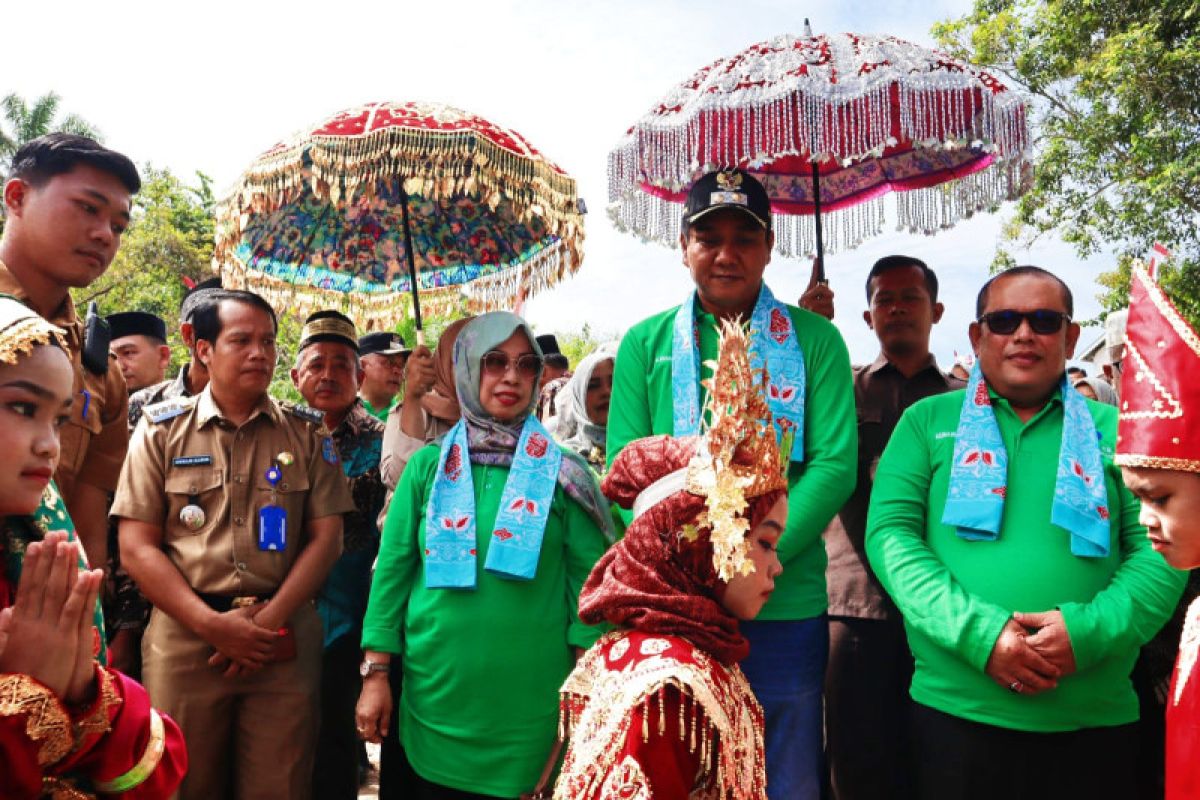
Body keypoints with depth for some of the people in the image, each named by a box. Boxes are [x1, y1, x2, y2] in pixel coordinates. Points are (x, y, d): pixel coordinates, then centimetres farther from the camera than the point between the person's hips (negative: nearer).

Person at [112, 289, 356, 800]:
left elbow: (326, 538, 3)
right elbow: (136, 547, -1)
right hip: (184, 636, 0)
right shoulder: (161, 429, 3)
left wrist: (270, 619, -9)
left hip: (284, 642, 1)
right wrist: (213, 624, -10)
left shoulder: (307, 433, 6)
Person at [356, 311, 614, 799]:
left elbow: (588, 581, -3)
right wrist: (376, 671, -1)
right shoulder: (429, 466, 2)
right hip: (435, 694, 1)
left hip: (529, 700, -1)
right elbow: (392, 569, 2)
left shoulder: (561, 471, -2)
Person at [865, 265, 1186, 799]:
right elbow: (889, 534, -5)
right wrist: (978, 632, -17)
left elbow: (1159, 550, 1)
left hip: (1096, 719, 2)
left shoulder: (1115, 431, 8)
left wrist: (1090, 630, -16)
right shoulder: (927, 421, 4)